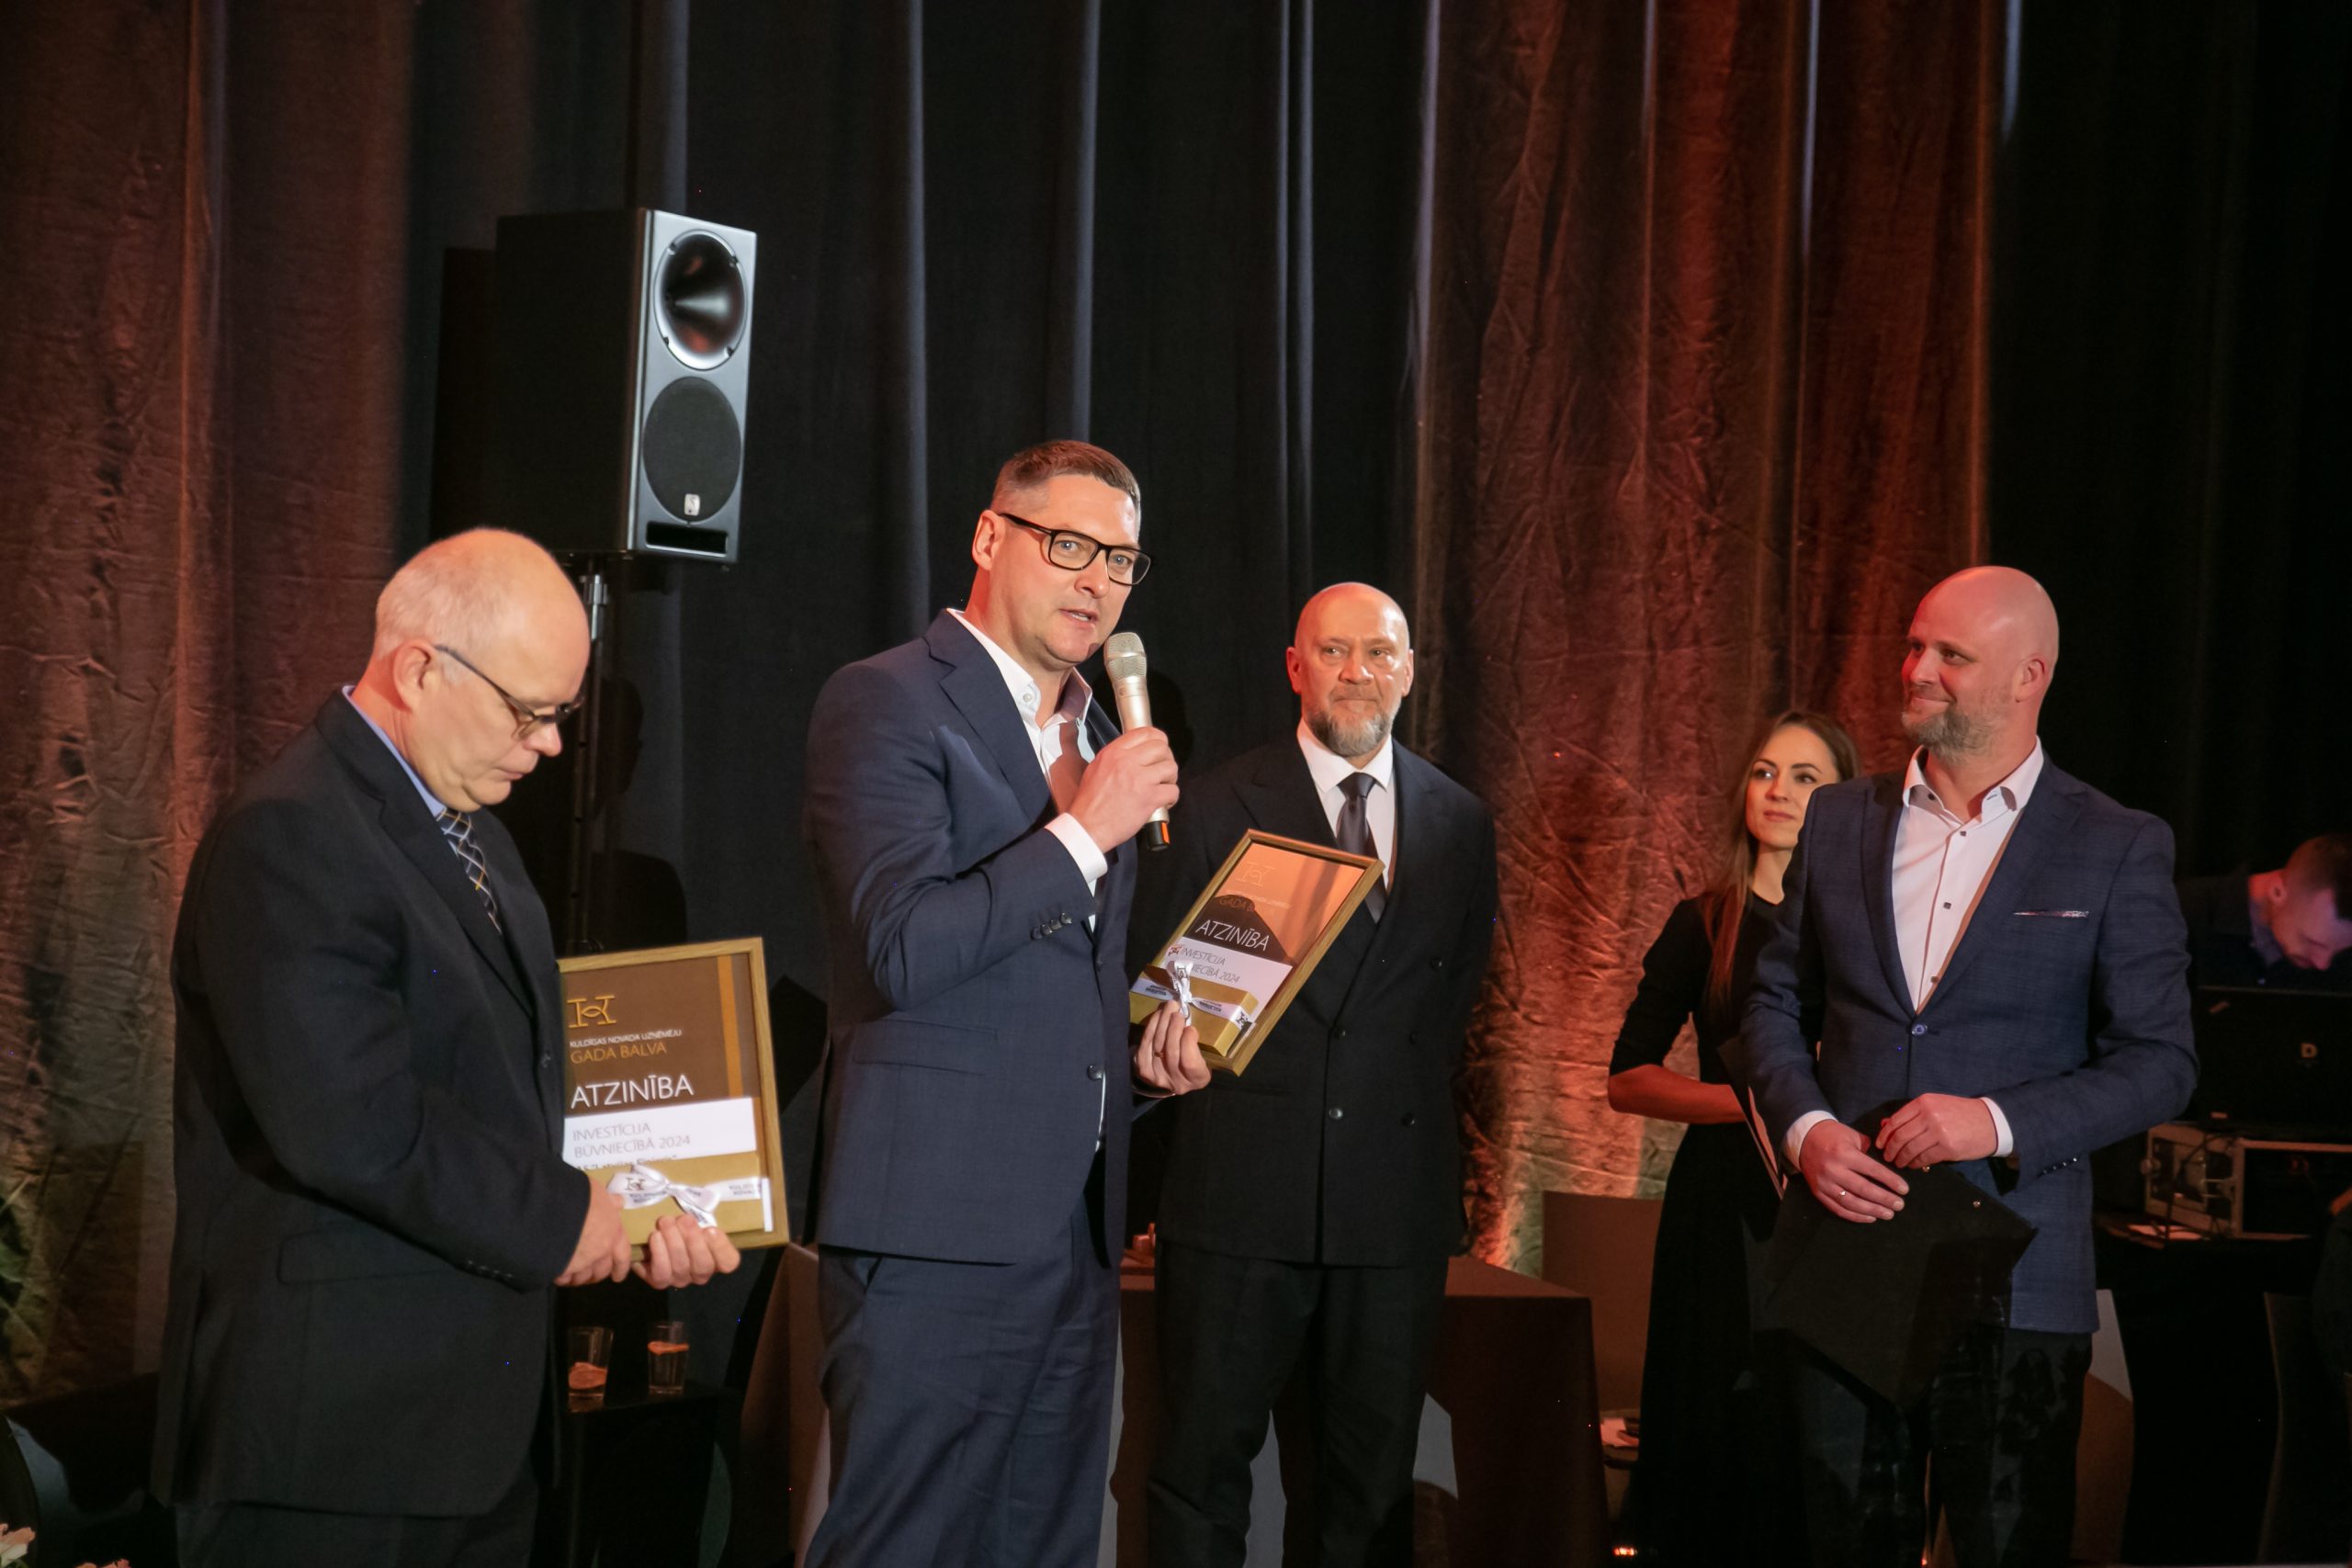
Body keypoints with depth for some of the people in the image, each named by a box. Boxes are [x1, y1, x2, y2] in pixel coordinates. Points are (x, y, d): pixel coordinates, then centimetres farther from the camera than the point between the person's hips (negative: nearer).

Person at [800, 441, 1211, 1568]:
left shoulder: (1096, 738, 19)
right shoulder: (886, 702, -6)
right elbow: (905, 953, -19)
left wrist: (1139, 1051, 11)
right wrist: (1086, 830, -16)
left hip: (1075, 1224, 8)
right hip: (939, 1218, -8)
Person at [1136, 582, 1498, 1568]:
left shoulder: (1459, 822, 11)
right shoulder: (1222, 805, 3)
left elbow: (1459, 993, 16)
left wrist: (1414, 1108, 9)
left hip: (1397, 1189, 3)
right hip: (1244, 1183, -2)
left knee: (1375, 1470, 9)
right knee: (1206, 1459, 2)